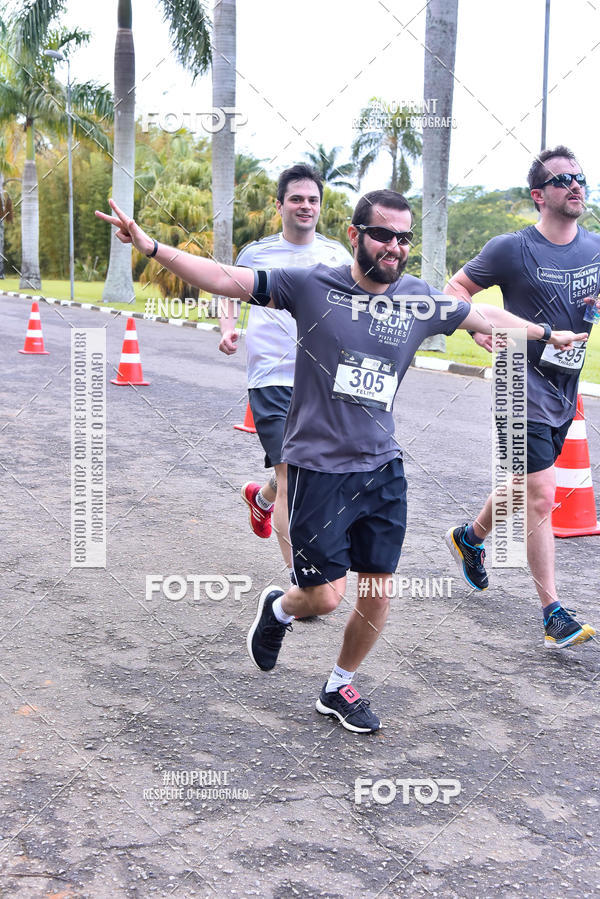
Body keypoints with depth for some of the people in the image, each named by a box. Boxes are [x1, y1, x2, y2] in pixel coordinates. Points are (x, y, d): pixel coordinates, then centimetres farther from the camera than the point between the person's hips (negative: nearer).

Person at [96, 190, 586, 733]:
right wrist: (153, 248, -18)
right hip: (318, 468, -4)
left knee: (379, 594, 8)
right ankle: (279, 608, 35)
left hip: (383, 469, 4)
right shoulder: (311, 285, -7)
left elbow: (486, 317, 21)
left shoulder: (421, 302, 4)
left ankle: (340, 689, 33)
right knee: (324, 597, -3)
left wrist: (548, 334, 33)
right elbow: (227, 279, -8)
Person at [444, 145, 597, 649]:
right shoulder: (512, 250, -10)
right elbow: (457, 287, 0)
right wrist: (476, 324, -18)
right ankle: (554, 614, -1)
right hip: (525, 391, -6)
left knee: (524, 487, 21)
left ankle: (471, 537, 48)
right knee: (541, 499, -8)